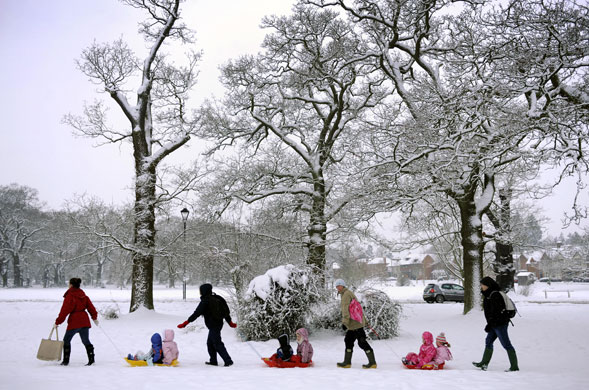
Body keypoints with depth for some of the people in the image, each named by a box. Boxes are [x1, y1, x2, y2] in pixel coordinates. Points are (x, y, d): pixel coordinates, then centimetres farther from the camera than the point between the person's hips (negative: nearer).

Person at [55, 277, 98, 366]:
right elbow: (90, 306, 13)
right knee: (86, 341, 12)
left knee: (66, 340, 10)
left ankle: (66, 360, 10)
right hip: (84, 321, 6)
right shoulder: (83, 295, 10)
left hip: (74, 322, -6)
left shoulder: (69, 296, -10)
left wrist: (57, 322, -5)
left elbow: (64, 311, -12)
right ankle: (91, 359, 6)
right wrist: (94, 317, 24)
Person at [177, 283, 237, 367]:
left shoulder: (205, 301, -14)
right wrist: (230, 322, 24)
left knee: (217, 344, -5)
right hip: (218, 323, 9)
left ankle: (228, 361, -8)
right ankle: (213, 361, 24)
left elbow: (196, 313, -18)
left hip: (213, 325, -9)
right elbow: (225, 311, 16)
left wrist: (185, 323, -15)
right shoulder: (216, 298, 11)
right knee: (210, 343, 18)